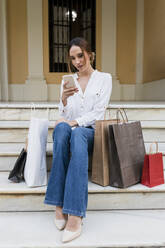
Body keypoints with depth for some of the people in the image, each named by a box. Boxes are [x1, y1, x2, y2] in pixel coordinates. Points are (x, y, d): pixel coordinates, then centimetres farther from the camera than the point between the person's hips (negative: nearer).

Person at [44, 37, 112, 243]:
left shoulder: (104, 78, 9)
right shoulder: (67, 80, 15)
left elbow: (98, 112, -2)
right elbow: (64, 116, 7)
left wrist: (75, 122, -16)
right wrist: (64, 100, -15)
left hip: (91, 132, -2)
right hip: (70, 131, 2)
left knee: (77, 134, -39)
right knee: (61, 127, -37)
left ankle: (75, 216, -45)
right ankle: (60, 204, -36)